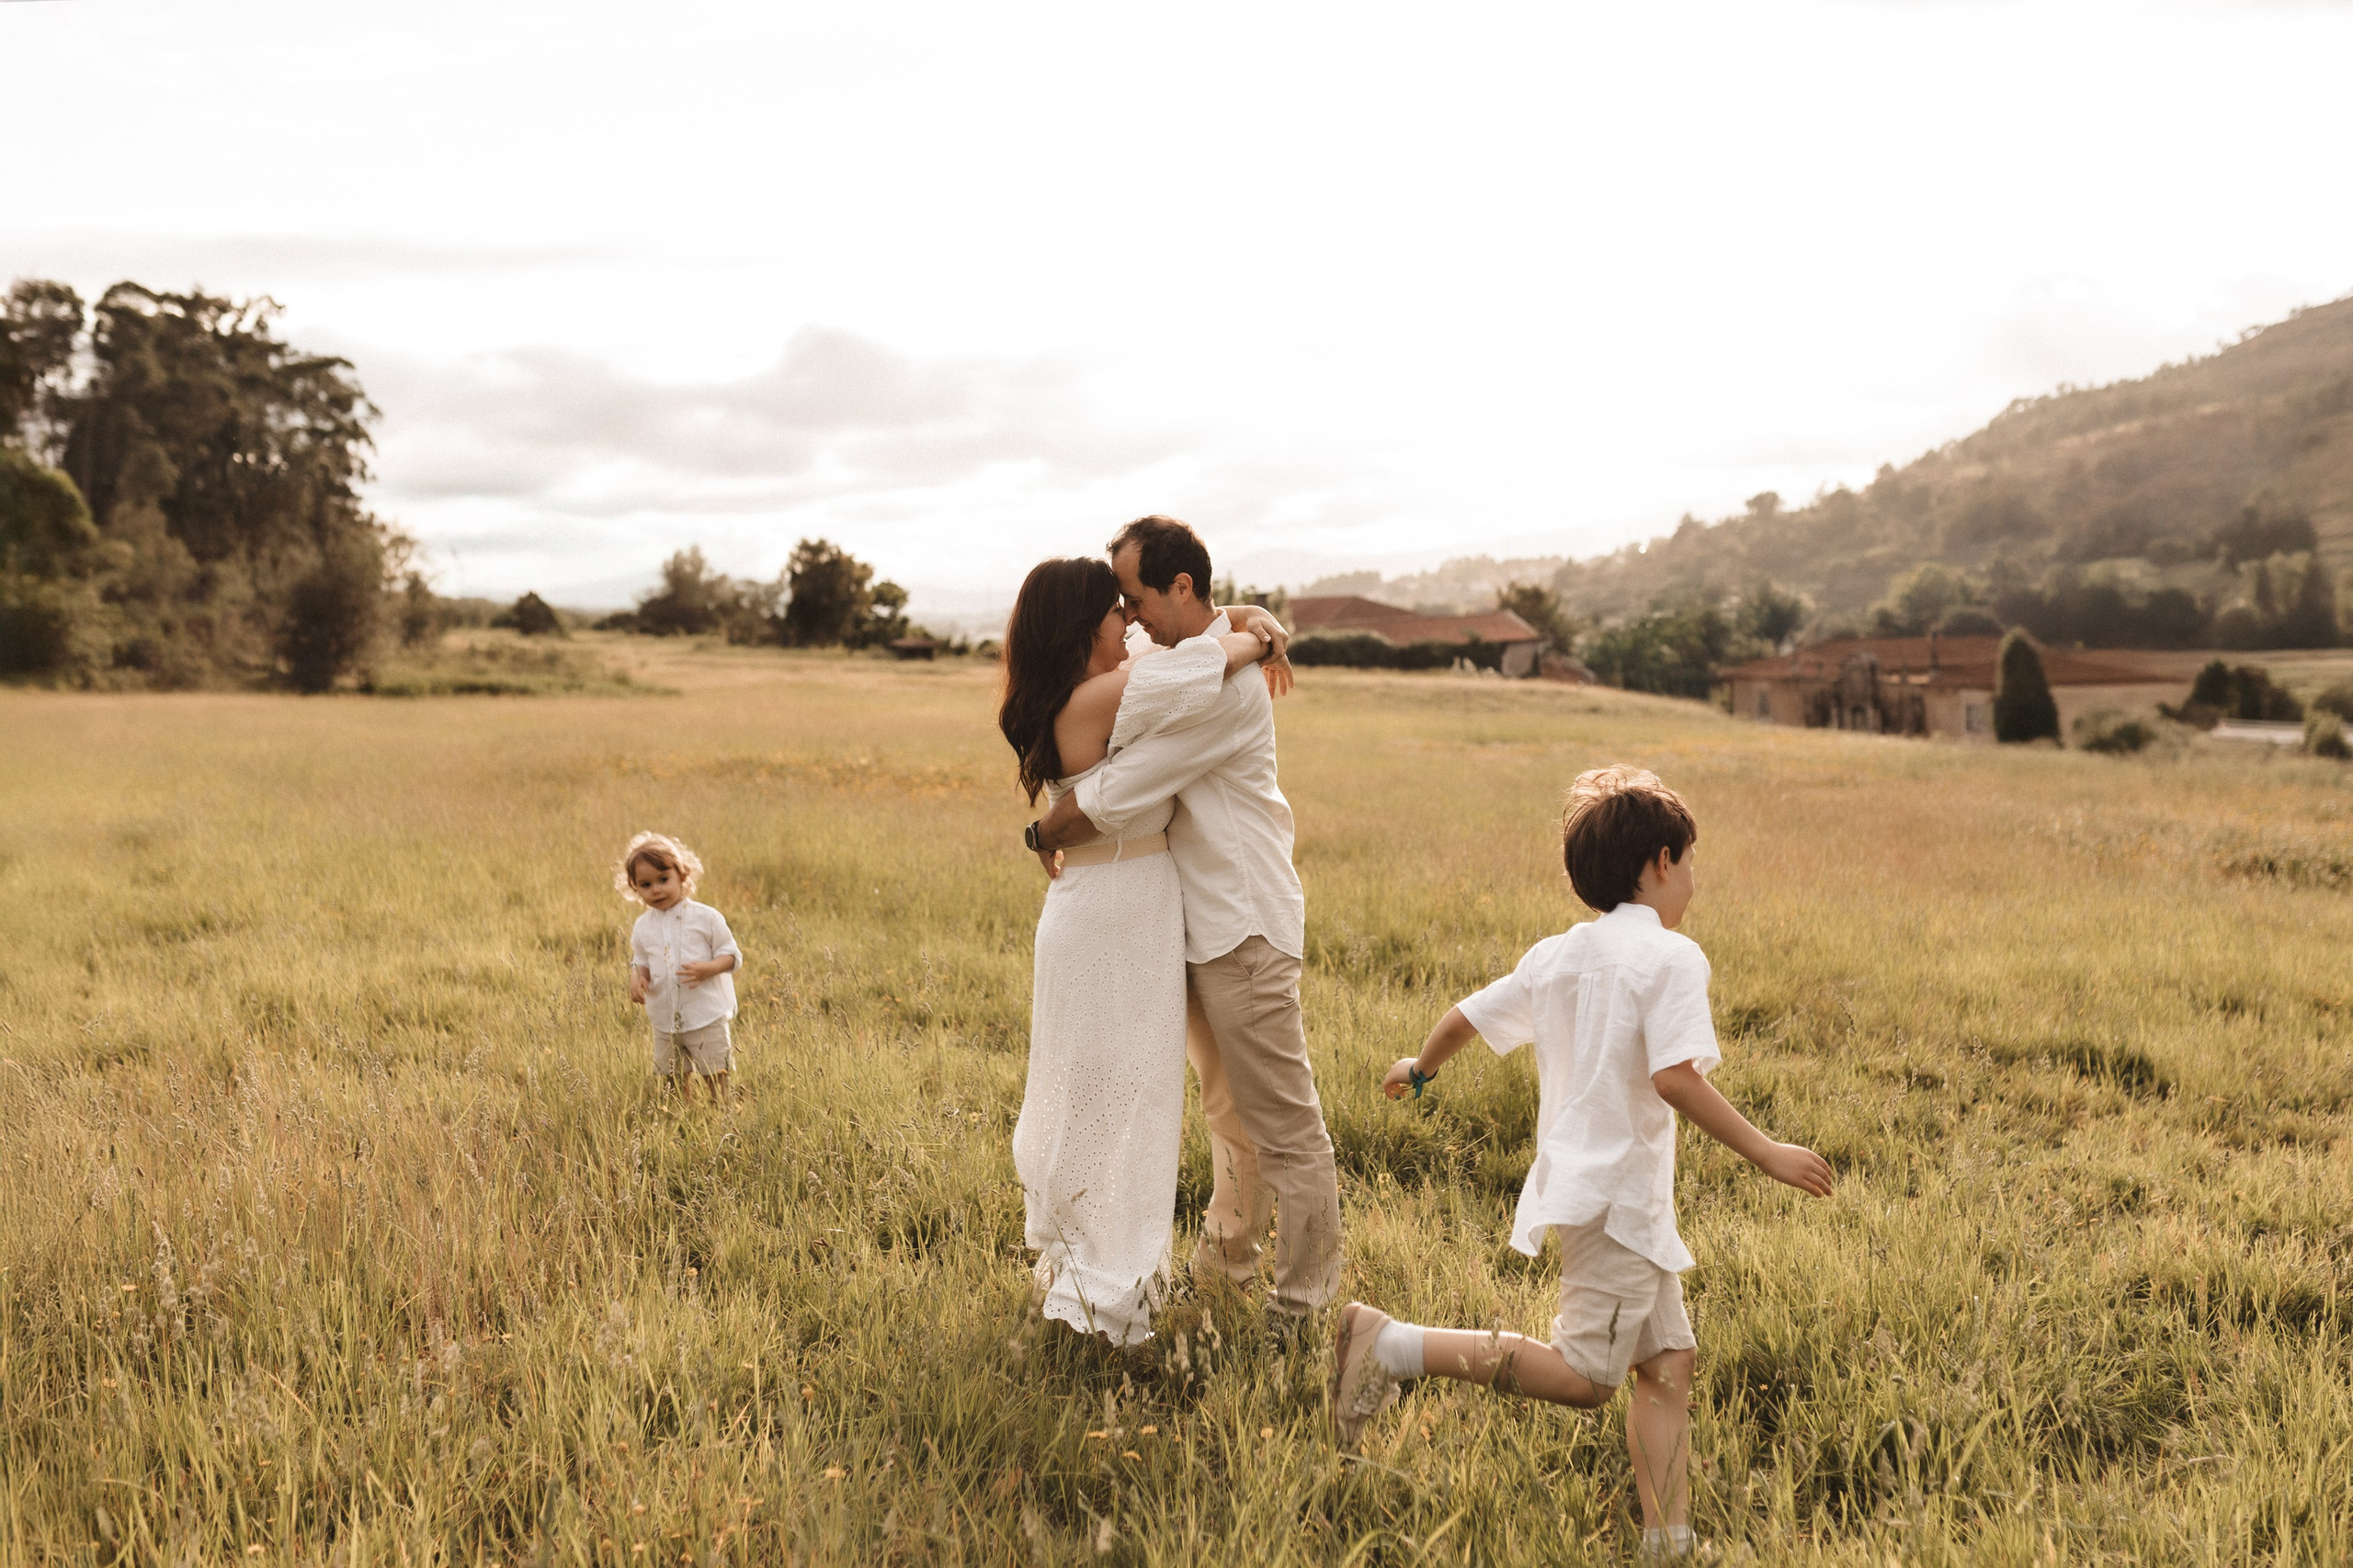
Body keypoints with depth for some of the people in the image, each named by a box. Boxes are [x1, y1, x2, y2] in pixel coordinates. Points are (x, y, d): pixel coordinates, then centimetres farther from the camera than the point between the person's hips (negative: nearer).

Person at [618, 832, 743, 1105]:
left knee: (715, 1077, 0)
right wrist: (637, 977, -7)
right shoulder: (642, 928, 5)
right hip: (664, 1020, 4)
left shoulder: (706, 917, -7)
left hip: (707, 1017, -4)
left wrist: (708, 968, -23)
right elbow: (641, 962, 16)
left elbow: (731, 954, -3)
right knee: (671, 1082, 10)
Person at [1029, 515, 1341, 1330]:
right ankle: (1226, 1258, 35)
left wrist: (1044, 834, -7)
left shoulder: (1219, 681, -23)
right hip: (1201, 920, 10)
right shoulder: (1184, 658, 11)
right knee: (1227, 1108, 21)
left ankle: (1303, 1302, 9)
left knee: (1281, 1121, 0)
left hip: (1243, 924, -10)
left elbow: (1115, 798, -24)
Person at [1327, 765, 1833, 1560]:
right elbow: (1675, 1077, -23)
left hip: (1575, 1183, 9)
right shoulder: (1670, 956, -11)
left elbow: (1466, 1017, 18)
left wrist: (1418, 1069, 36)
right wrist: (1767, 1153, -17)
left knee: (1668, 1359, 12)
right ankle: (1392, 1343, -10)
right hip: (1615, 1194, -9)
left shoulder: (1556, 954, 11)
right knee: (1584, 1376, -8)